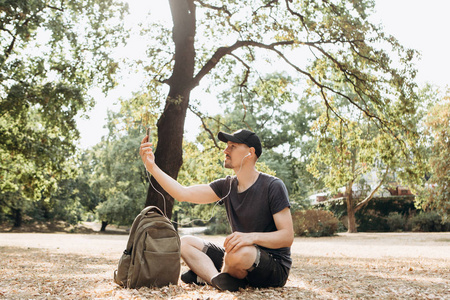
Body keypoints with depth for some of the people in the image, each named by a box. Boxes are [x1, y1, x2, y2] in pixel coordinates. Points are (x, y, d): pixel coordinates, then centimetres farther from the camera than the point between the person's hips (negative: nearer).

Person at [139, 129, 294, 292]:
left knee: (239, 253, -38)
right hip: (243, 259, 7)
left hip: (275, 267, -6)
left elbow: (287, 236, -17)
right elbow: (183, 193, 1)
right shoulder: (227, 186, 6)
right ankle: (218, 278, -22)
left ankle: (205, 276, -7)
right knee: (185, 242, 0)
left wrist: (252, 237, -33)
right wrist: (152, 166, -5)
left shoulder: (273, 186, -12)